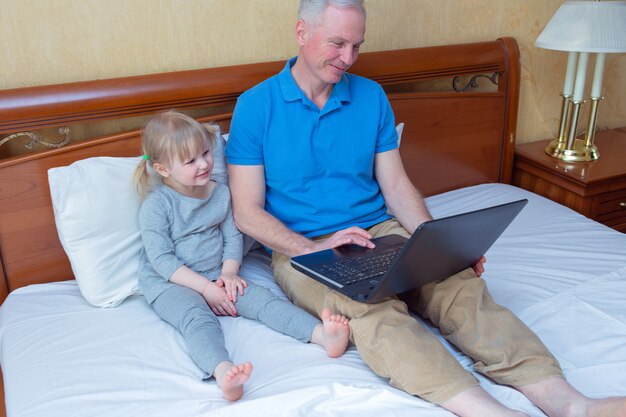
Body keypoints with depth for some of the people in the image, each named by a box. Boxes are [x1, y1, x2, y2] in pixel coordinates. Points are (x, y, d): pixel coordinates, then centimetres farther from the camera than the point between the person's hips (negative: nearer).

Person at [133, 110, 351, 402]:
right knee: (198, 318, -35)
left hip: (215, 277, 5)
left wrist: (229, 272, -9)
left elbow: (233, 237, 10)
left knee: (262, 299, -20)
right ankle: (223, 372, -63)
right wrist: (205, 287, -18)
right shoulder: (156, 205, -10)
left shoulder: (220, 193, 7)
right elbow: (162, 260, -14)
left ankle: (323, 335, -39)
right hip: (170, 284, -4)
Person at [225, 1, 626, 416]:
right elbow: (247, 213, -4)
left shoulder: (371, 97, 10)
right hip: (302, 249, -3)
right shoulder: (256, 107, -1)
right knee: (374, 309, -35)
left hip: (381, 233, 4)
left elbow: (397, 187, 10)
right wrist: (315, 248, -20)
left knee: (459, 283, -26)